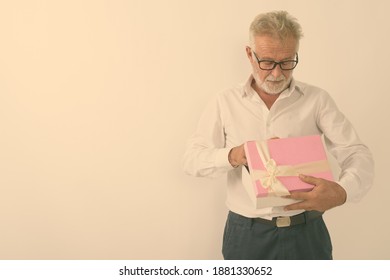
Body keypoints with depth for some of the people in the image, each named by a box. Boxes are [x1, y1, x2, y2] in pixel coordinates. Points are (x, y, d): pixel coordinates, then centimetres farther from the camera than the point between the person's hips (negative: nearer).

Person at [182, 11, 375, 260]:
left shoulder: (318, 100, 0)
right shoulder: (225, 103, 1)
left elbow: (358, 154, -6)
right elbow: (192, 159, 0)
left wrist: (343, 190, -29)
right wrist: (232, 156, -22)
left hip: (306, 233, 0)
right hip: (246, 235, 0)